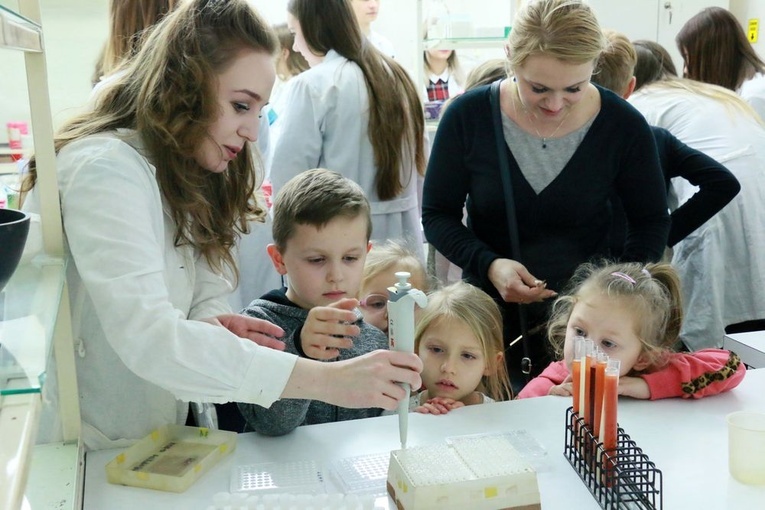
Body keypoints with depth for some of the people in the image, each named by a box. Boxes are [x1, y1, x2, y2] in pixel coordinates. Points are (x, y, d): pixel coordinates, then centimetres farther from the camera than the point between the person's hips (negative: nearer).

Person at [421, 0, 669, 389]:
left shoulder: (624, 126, -11)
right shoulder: (468, 116, -12)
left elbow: (651, 221, 1)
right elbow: (437, 215, -4)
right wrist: (489, 265, -21)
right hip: (489, 314, 0)